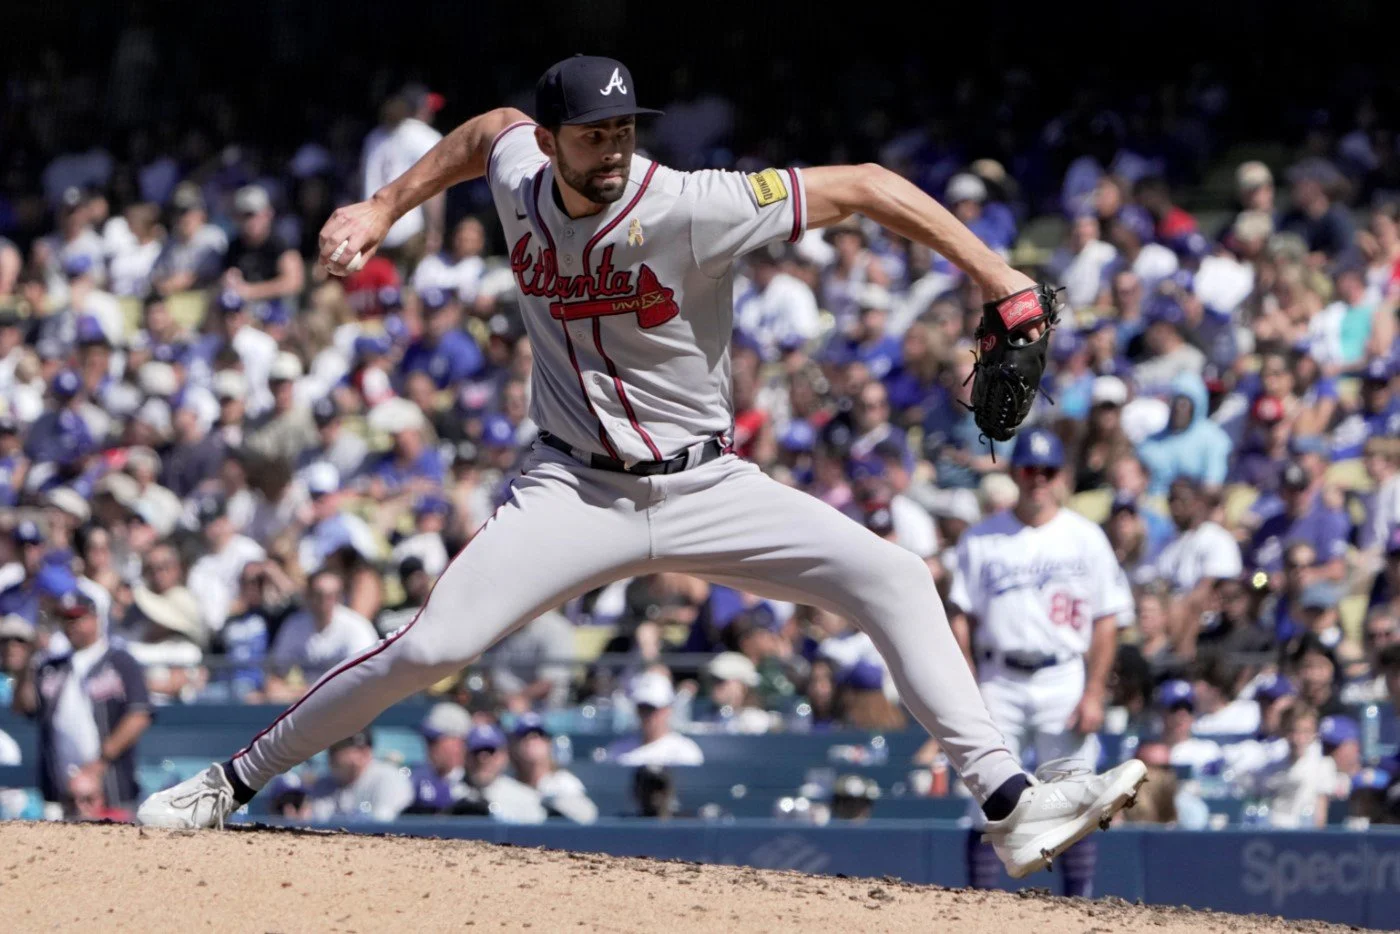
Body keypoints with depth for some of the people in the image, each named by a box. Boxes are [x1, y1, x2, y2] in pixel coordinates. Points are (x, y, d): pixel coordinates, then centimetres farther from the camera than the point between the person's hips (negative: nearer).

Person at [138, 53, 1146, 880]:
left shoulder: (693, 207, -21)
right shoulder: (520, 179, -7)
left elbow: (865, 186, -20)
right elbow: (489, 129, 20)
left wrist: (994, 275, -25)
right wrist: (384, 207, 16)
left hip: (706, 489, -1)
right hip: (576, 493, 1)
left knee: (893, 577, -18)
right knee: (428, 651, -15)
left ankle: (1012, 807, -19)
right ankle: (231, 784, 0)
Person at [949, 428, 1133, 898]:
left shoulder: (1086, 538, 5)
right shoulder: (981, 538, 8)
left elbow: (1106, 621, 2)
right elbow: (962, 618, 7)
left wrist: (1094, 694, -7)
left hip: (1064, 679, -1)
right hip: (999, 681, 1)